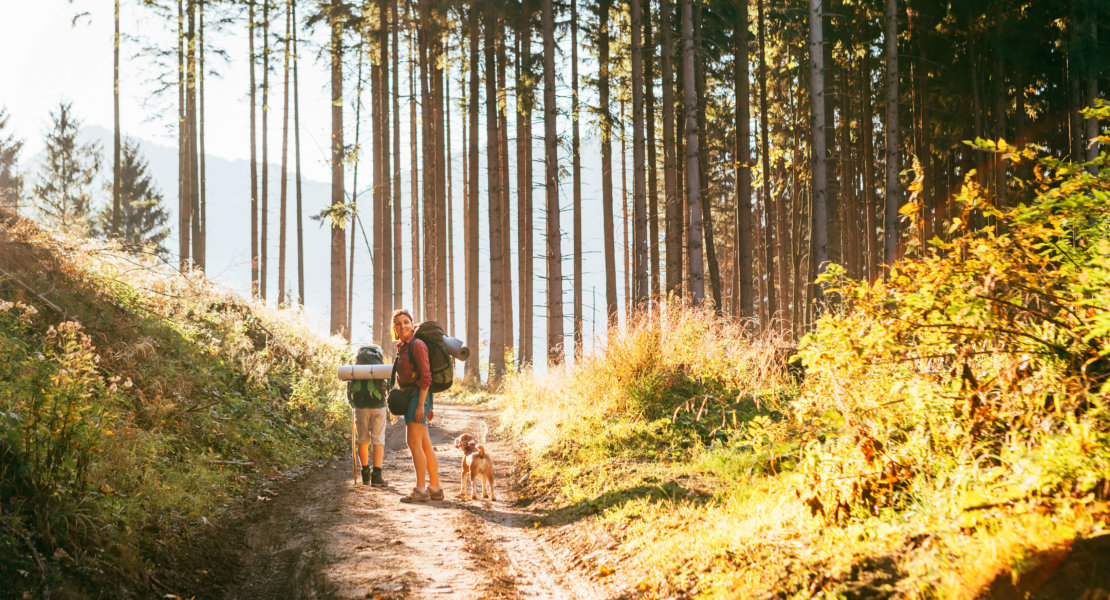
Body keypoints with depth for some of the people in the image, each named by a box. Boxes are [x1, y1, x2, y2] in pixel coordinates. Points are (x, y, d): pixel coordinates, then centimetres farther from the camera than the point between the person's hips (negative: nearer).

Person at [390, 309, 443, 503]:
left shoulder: (417, 345, -12)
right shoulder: (401, 348, 15)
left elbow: (426, 376, -17)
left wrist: (421, 405, -21)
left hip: (418, 397, -9)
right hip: (409, 398, 9)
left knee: (413, 442, -12)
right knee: (425, 446, 10)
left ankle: (420, 490, -11)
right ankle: (435, 488, 14)